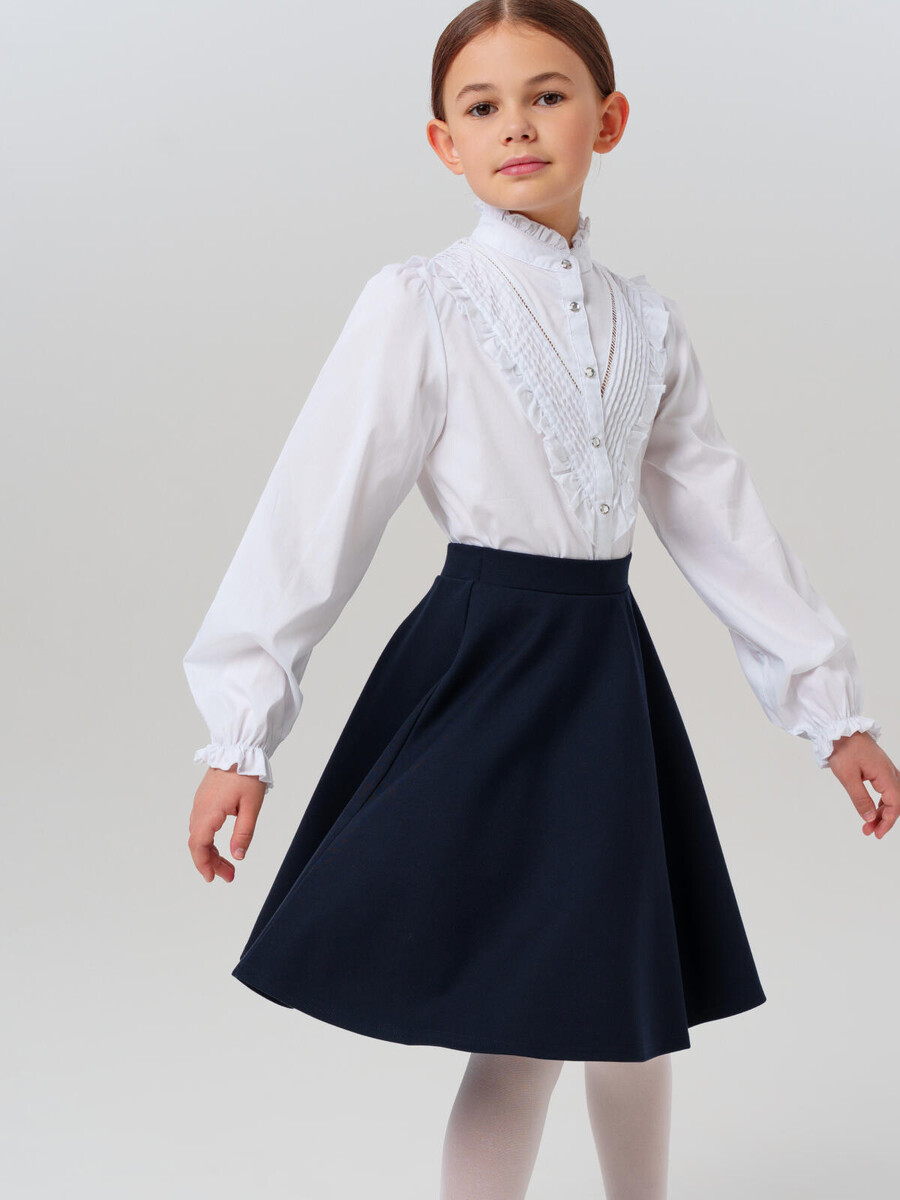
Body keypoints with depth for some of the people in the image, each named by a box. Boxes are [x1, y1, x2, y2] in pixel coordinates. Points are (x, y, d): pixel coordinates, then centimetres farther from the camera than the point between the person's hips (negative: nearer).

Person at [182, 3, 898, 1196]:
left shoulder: (645, 323, 8)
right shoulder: (417, 306, -7)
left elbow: (720, 516, 12)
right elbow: (315, 514, -9)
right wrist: (242, 731, -13)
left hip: (608, 668, 5)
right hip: (484, 663, -5)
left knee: (631, 1002, 17)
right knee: (525, 1030, -3)